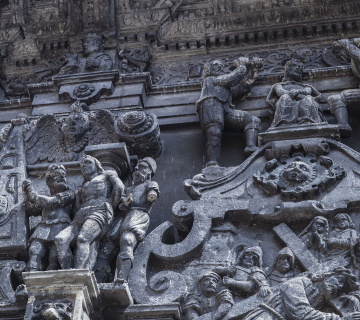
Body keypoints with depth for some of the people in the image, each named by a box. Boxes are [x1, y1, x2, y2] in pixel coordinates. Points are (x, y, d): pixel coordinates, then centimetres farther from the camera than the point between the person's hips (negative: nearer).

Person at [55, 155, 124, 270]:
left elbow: (119, 187, 6)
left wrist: (110, 208, 2)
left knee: (83, 239, -35)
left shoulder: (107, 175, 25)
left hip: (99, 213, -6)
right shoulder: (81, 189, 39)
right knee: (61, 239, -23)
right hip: (80, 218, 6)